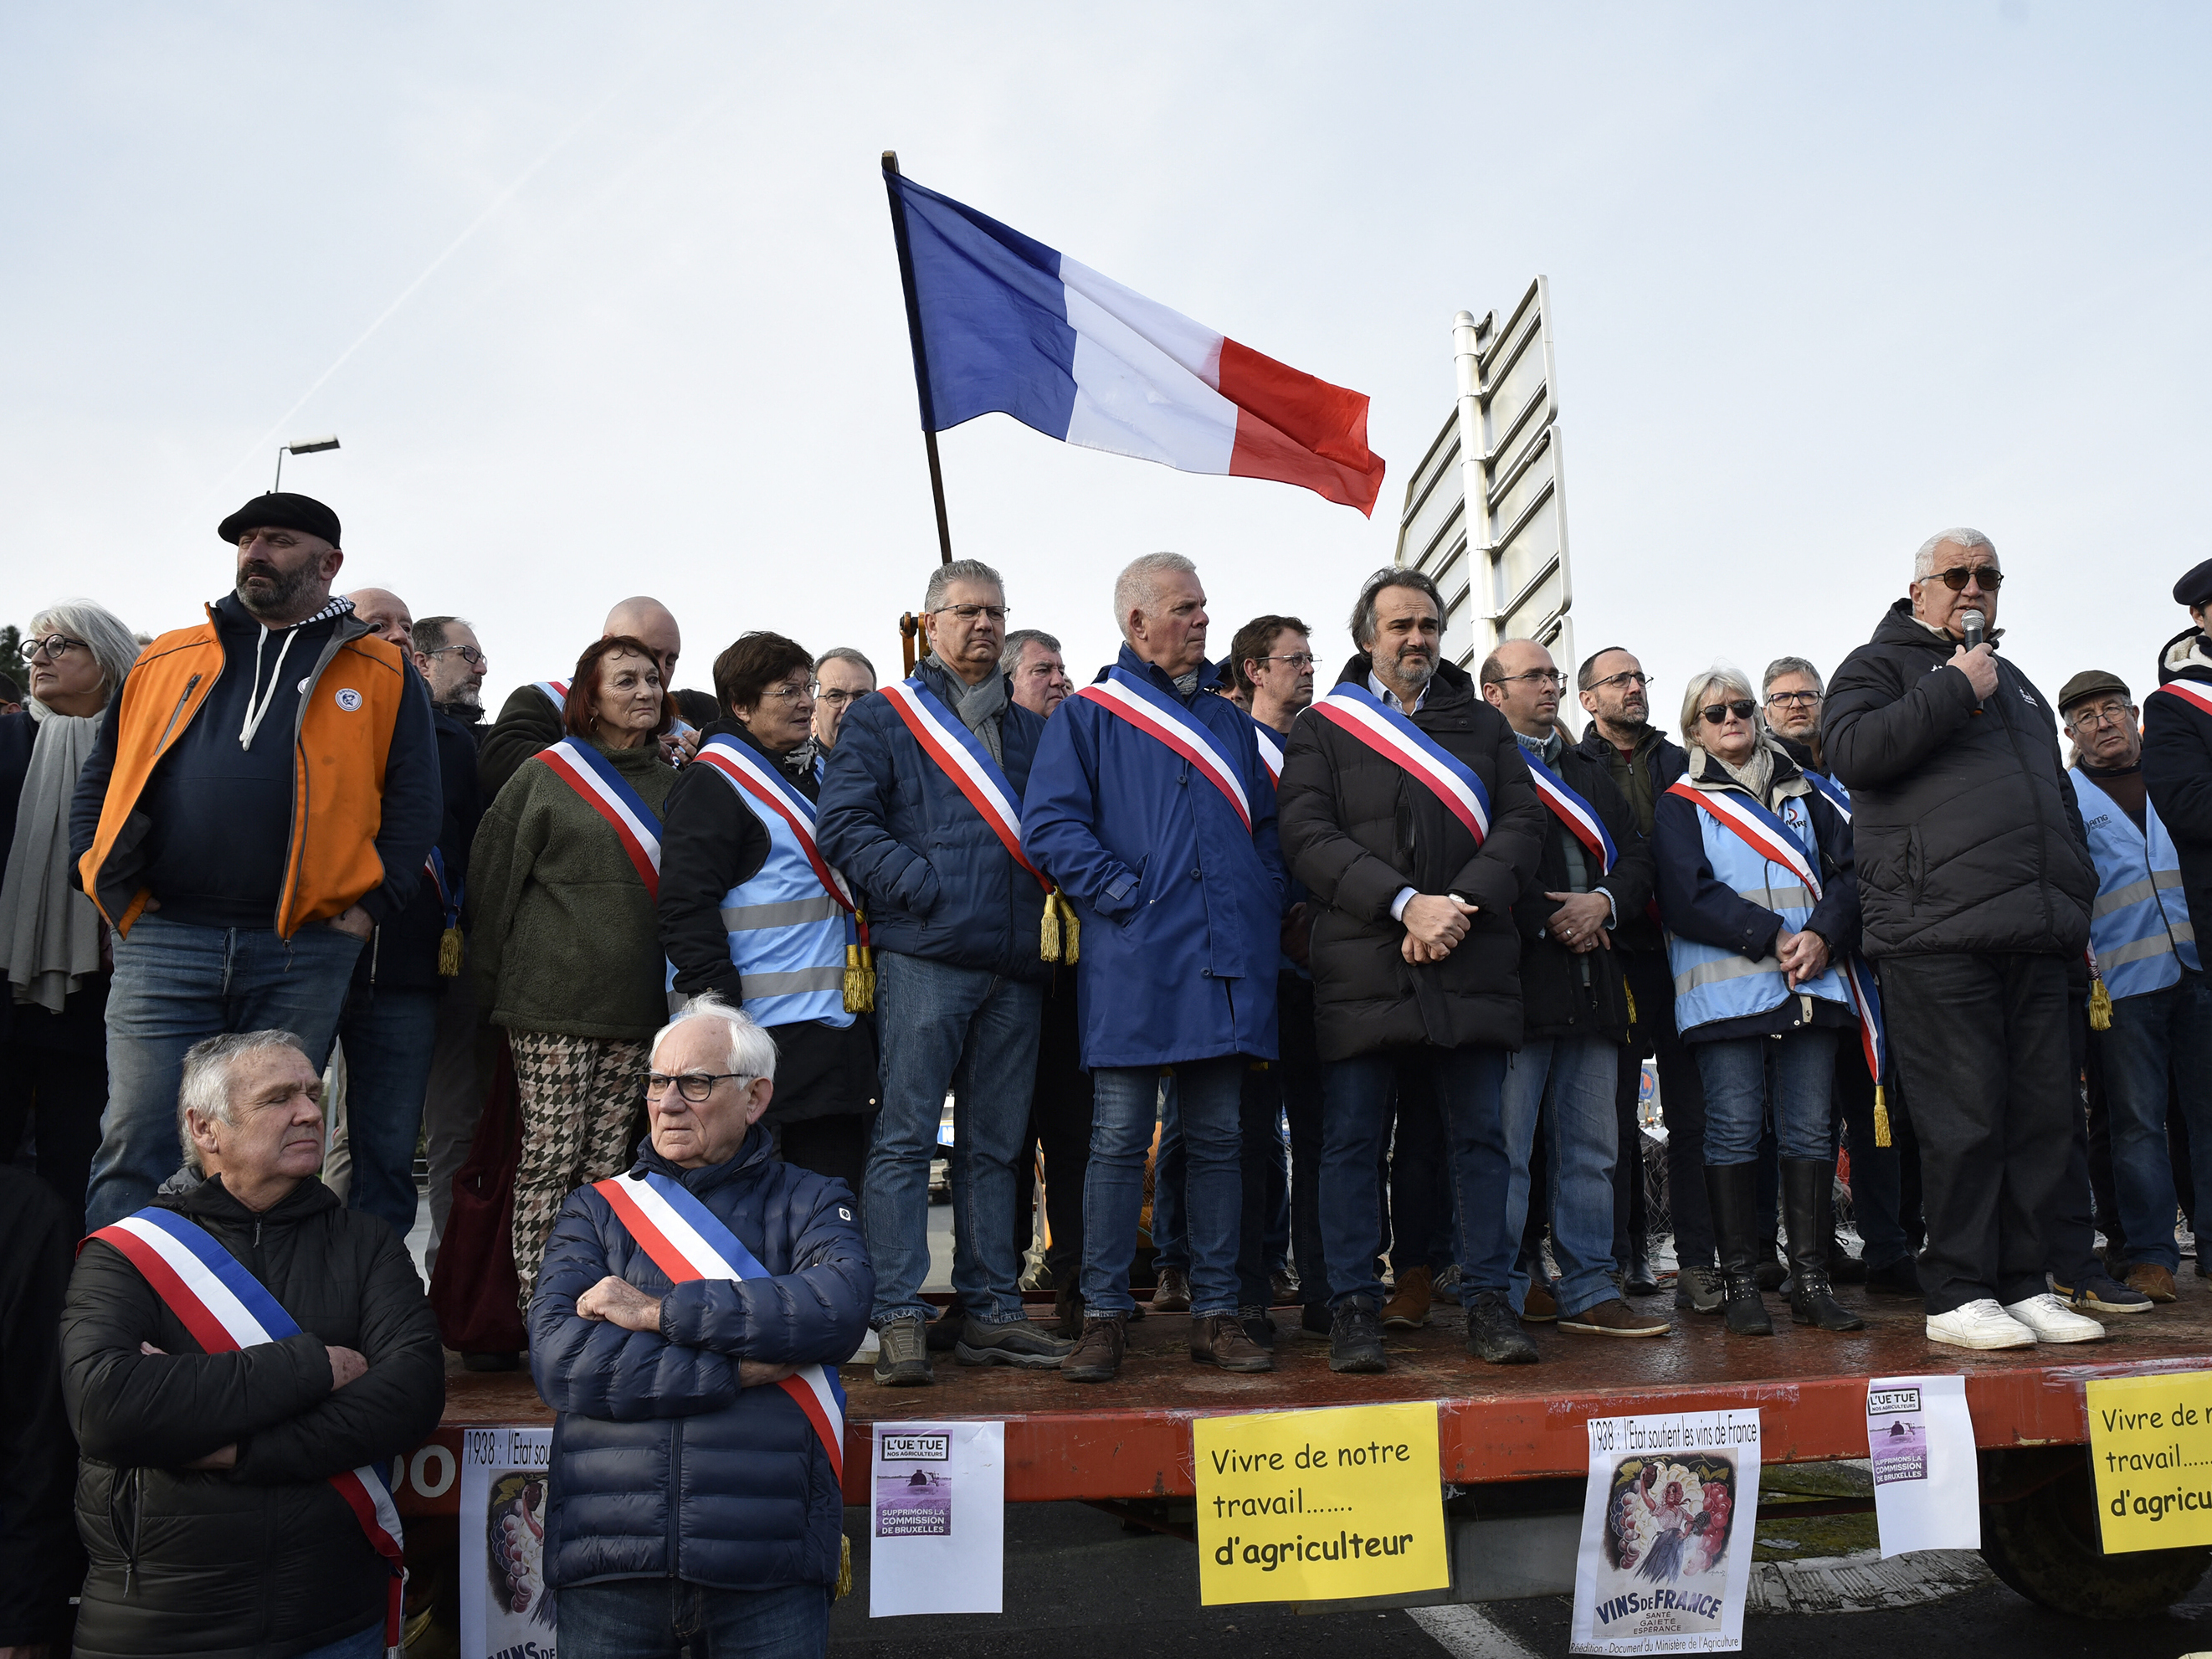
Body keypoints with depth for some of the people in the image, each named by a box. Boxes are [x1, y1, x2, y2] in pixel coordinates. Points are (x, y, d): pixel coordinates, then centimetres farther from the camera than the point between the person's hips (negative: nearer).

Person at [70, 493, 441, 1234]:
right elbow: (99, 778, 19)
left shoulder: (382, 675, 9)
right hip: (163, 944, 1)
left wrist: (371, 905, -4)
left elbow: (414, 802, 5)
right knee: (136, 1144, -2)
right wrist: (108, 883, 5)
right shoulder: (166, 660, 16)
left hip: (303, 954, -1)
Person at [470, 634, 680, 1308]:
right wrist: (494, 981, 1)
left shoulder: (672, 783, 14)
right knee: (548, 1156, -4)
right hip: (553, 1002, -4)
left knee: (607, 1162, 6)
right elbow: (493, 876, 3)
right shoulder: (547, 774, 2)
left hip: (636, 1001, 4)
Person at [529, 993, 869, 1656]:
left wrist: (659, 1312, -13)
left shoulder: (809, 1202, 8)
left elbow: (842, 1305, -14)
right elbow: (558, 1359, -6)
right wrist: (742, 1368, -12)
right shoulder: (596, 1209, 11)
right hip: (608, 1556, 1)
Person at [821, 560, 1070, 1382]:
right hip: (924, 957, -5)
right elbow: (844, 822, -4)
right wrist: (921, 885, -14)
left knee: (994, 1145, 10)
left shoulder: (1033, 730, 21)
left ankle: (990, 1312, 17)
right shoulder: (882, 718, 7)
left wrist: (1054, 898, 4)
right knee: (905, 1138, -5)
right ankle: (898, 1319, 0)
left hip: (1016, 965, 5)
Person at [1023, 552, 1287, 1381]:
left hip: (1226, 960, 5)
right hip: (1133, 961, -4)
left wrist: (1263, 907, 8)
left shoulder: (1229, 719, 21)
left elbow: (1267, 826, 23)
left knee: (1217, 1139, 8)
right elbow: (1049, 825, -5)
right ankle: (1103, 1317, 8)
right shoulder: (1088, 715, 6)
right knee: (1119, 1140, -2)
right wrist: (1122, 894, -12)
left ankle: (1215, 1314, 16)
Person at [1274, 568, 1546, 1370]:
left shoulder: (1484, 724, 18)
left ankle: (1489, 1302, 15)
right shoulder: (1323, 727, 10)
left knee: (1480, 1137, 5)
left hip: (1471, 965, 2)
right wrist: (1406, 903, -14)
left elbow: (1522, 822, 7)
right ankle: (1354, 1305, 11)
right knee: (1351, 1141, 1)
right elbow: (1308, 837, -3)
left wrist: (1462, 903, -10)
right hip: (1361, 967, -2)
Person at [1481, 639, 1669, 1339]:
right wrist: (1546, 920, -12)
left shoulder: (1589, 771, 24)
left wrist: (1604, 901, -3)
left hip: (1593, 982, 7)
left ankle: (1589, 1293, 18)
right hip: (1518, 980, -7)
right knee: (1506, 1151, -5)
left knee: (1591, 1149, 10)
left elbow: (1638, 856, 17)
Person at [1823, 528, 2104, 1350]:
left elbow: (2060, 797, 32)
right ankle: (1958, 1295, 1)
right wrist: (1955, 691, -9)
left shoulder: (2016, 684, 28)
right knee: (1964, 1121, -7)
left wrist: (2077, 904, 23)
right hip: (1939, 935, -7)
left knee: (2042, 1115, 6)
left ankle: (2023, 1284, 15)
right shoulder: (1880, 666, 7)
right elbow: (1852, 750, -13)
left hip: (2035, 941, 7)